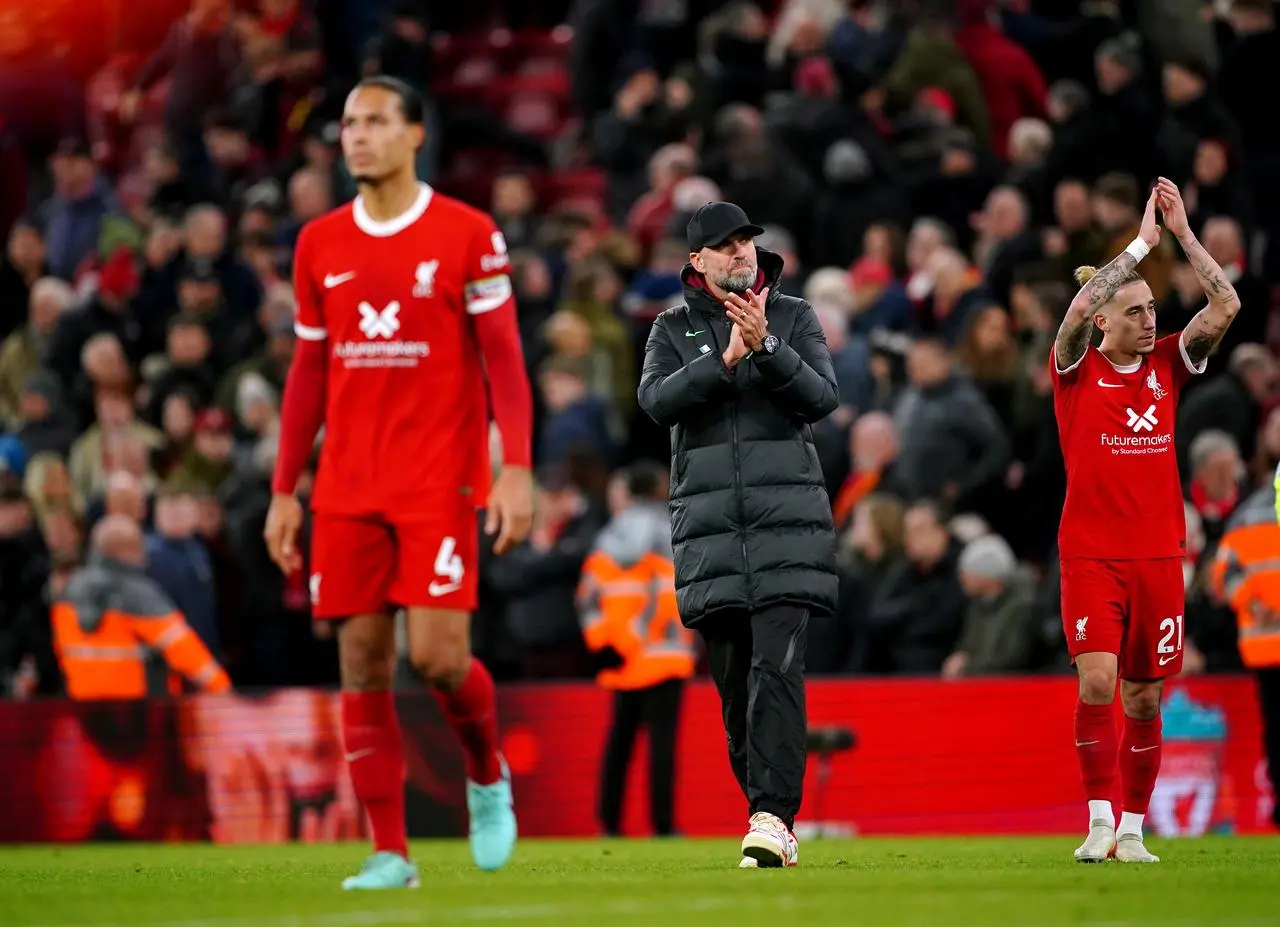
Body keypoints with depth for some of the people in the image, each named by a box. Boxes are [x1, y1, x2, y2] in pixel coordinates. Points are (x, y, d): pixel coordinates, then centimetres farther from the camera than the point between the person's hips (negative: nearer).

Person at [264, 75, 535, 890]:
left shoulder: (469, 235, -2)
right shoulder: (320, 245, 10)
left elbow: (503, 358, -3)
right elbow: (309, 372, 14)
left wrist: (517, 468, -13)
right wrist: (284, 492, 11)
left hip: (441, 484, -4)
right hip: (347, 488, 4)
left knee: (437, 654, -12)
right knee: (363, 662, -1)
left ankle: (488, 776, 19)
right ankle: (390, 854, 3)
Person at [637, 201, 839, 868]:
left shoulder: (794, 317, 11)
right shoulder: (674, 329, 13)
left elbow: (822, 398, -2)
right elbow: (655, 400, -5)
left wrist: (766, 346, -16)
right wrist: (727, 359, -16)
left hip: (786, 519, -2)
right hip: (709, 527, 2)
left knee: (777, 668, -15)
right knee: (733, 679, 2)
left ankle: (773, 816, -22)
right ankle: (771, 816, 10)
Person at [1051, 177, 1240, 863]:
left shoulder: (1166, 365, 10)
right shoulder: (1077, 368, 0)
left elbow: (1226, 307, -1)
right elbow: (1080, 308, -19)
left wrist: (1184, 233, -6)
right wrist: (1143, 241, -16)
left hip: (1159, 555, 3)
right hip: (1091, 555, -3)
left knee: (1144, 698, 5)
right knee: (1097, 681, -16)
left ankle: (1132, 832, 13)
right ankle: (1099, 823, -9)